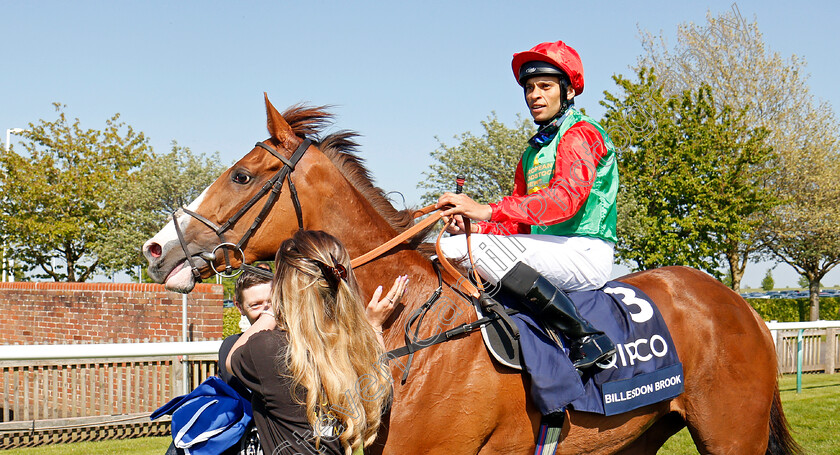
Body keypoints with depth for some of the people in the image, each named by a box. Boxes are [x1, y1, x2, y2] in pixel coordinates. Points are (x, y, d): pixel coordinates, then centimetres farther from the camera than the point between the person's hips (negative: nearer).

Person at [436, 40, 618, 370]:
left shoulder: (582, 134, -4)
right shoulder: (533, 151, 24)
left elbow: (566, 198, -22)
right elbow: (519, 224, 19)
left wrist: (489, 211, -29)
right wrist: (475, 227, -3)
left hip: (585, 254, -9)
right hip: (548, 253, 9)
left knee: (471, 248, -29)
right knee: (449, 248, 2)